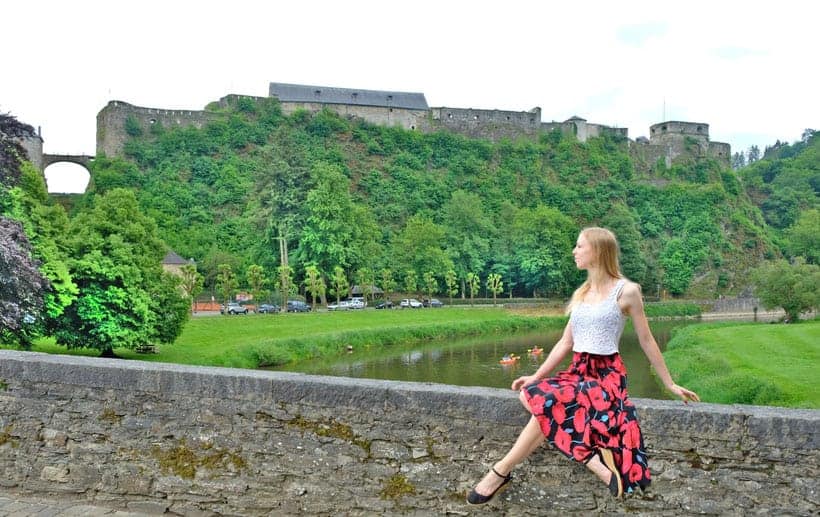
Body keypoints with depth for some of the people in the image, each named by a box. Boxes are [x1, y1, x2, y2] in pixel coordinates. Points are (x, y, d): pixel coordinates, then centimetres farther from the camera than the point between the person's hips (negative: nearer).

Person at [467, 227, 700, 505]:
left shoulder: (626, 290, -4)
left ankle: (501, 472, -20)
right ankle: (597, 462, -25)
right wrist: (536, 376, 6)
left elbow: (646, 341, 3)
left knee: (548, 402, -31)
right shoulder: (582, 293, 14)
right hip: (577, 371, 6)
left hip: (607, 374, -6)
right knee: (531, 394, -23)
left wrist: (670, 384, 7)